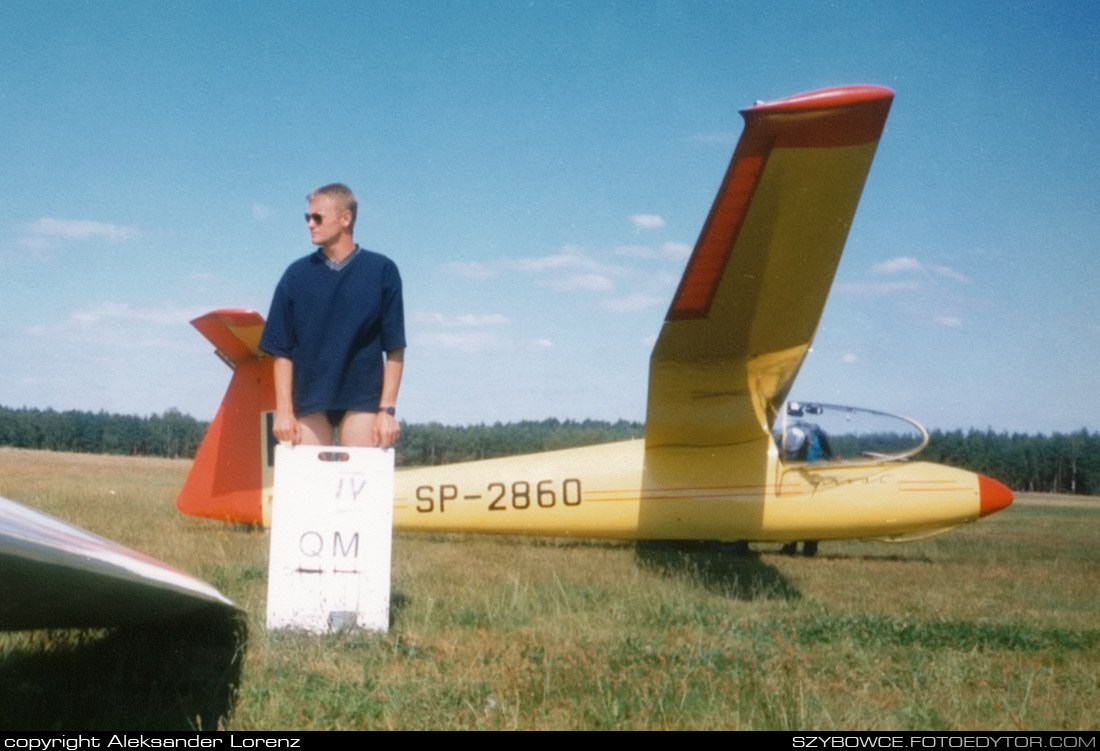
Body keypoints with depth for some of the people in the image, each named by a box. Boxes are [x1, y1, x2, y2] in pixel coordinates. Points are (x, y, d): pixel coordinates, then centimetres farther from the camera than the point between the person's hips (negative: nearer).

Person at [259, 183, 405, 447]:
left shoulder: (381, 271, 2)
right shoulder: (297, 274, 7)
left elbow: (395, 349, 1)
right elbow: (282, 350, 7)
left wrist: (387, 410, -5)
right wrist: (283, 410, -1)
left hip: (361, 399, -2)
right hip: (309, 400, 2)